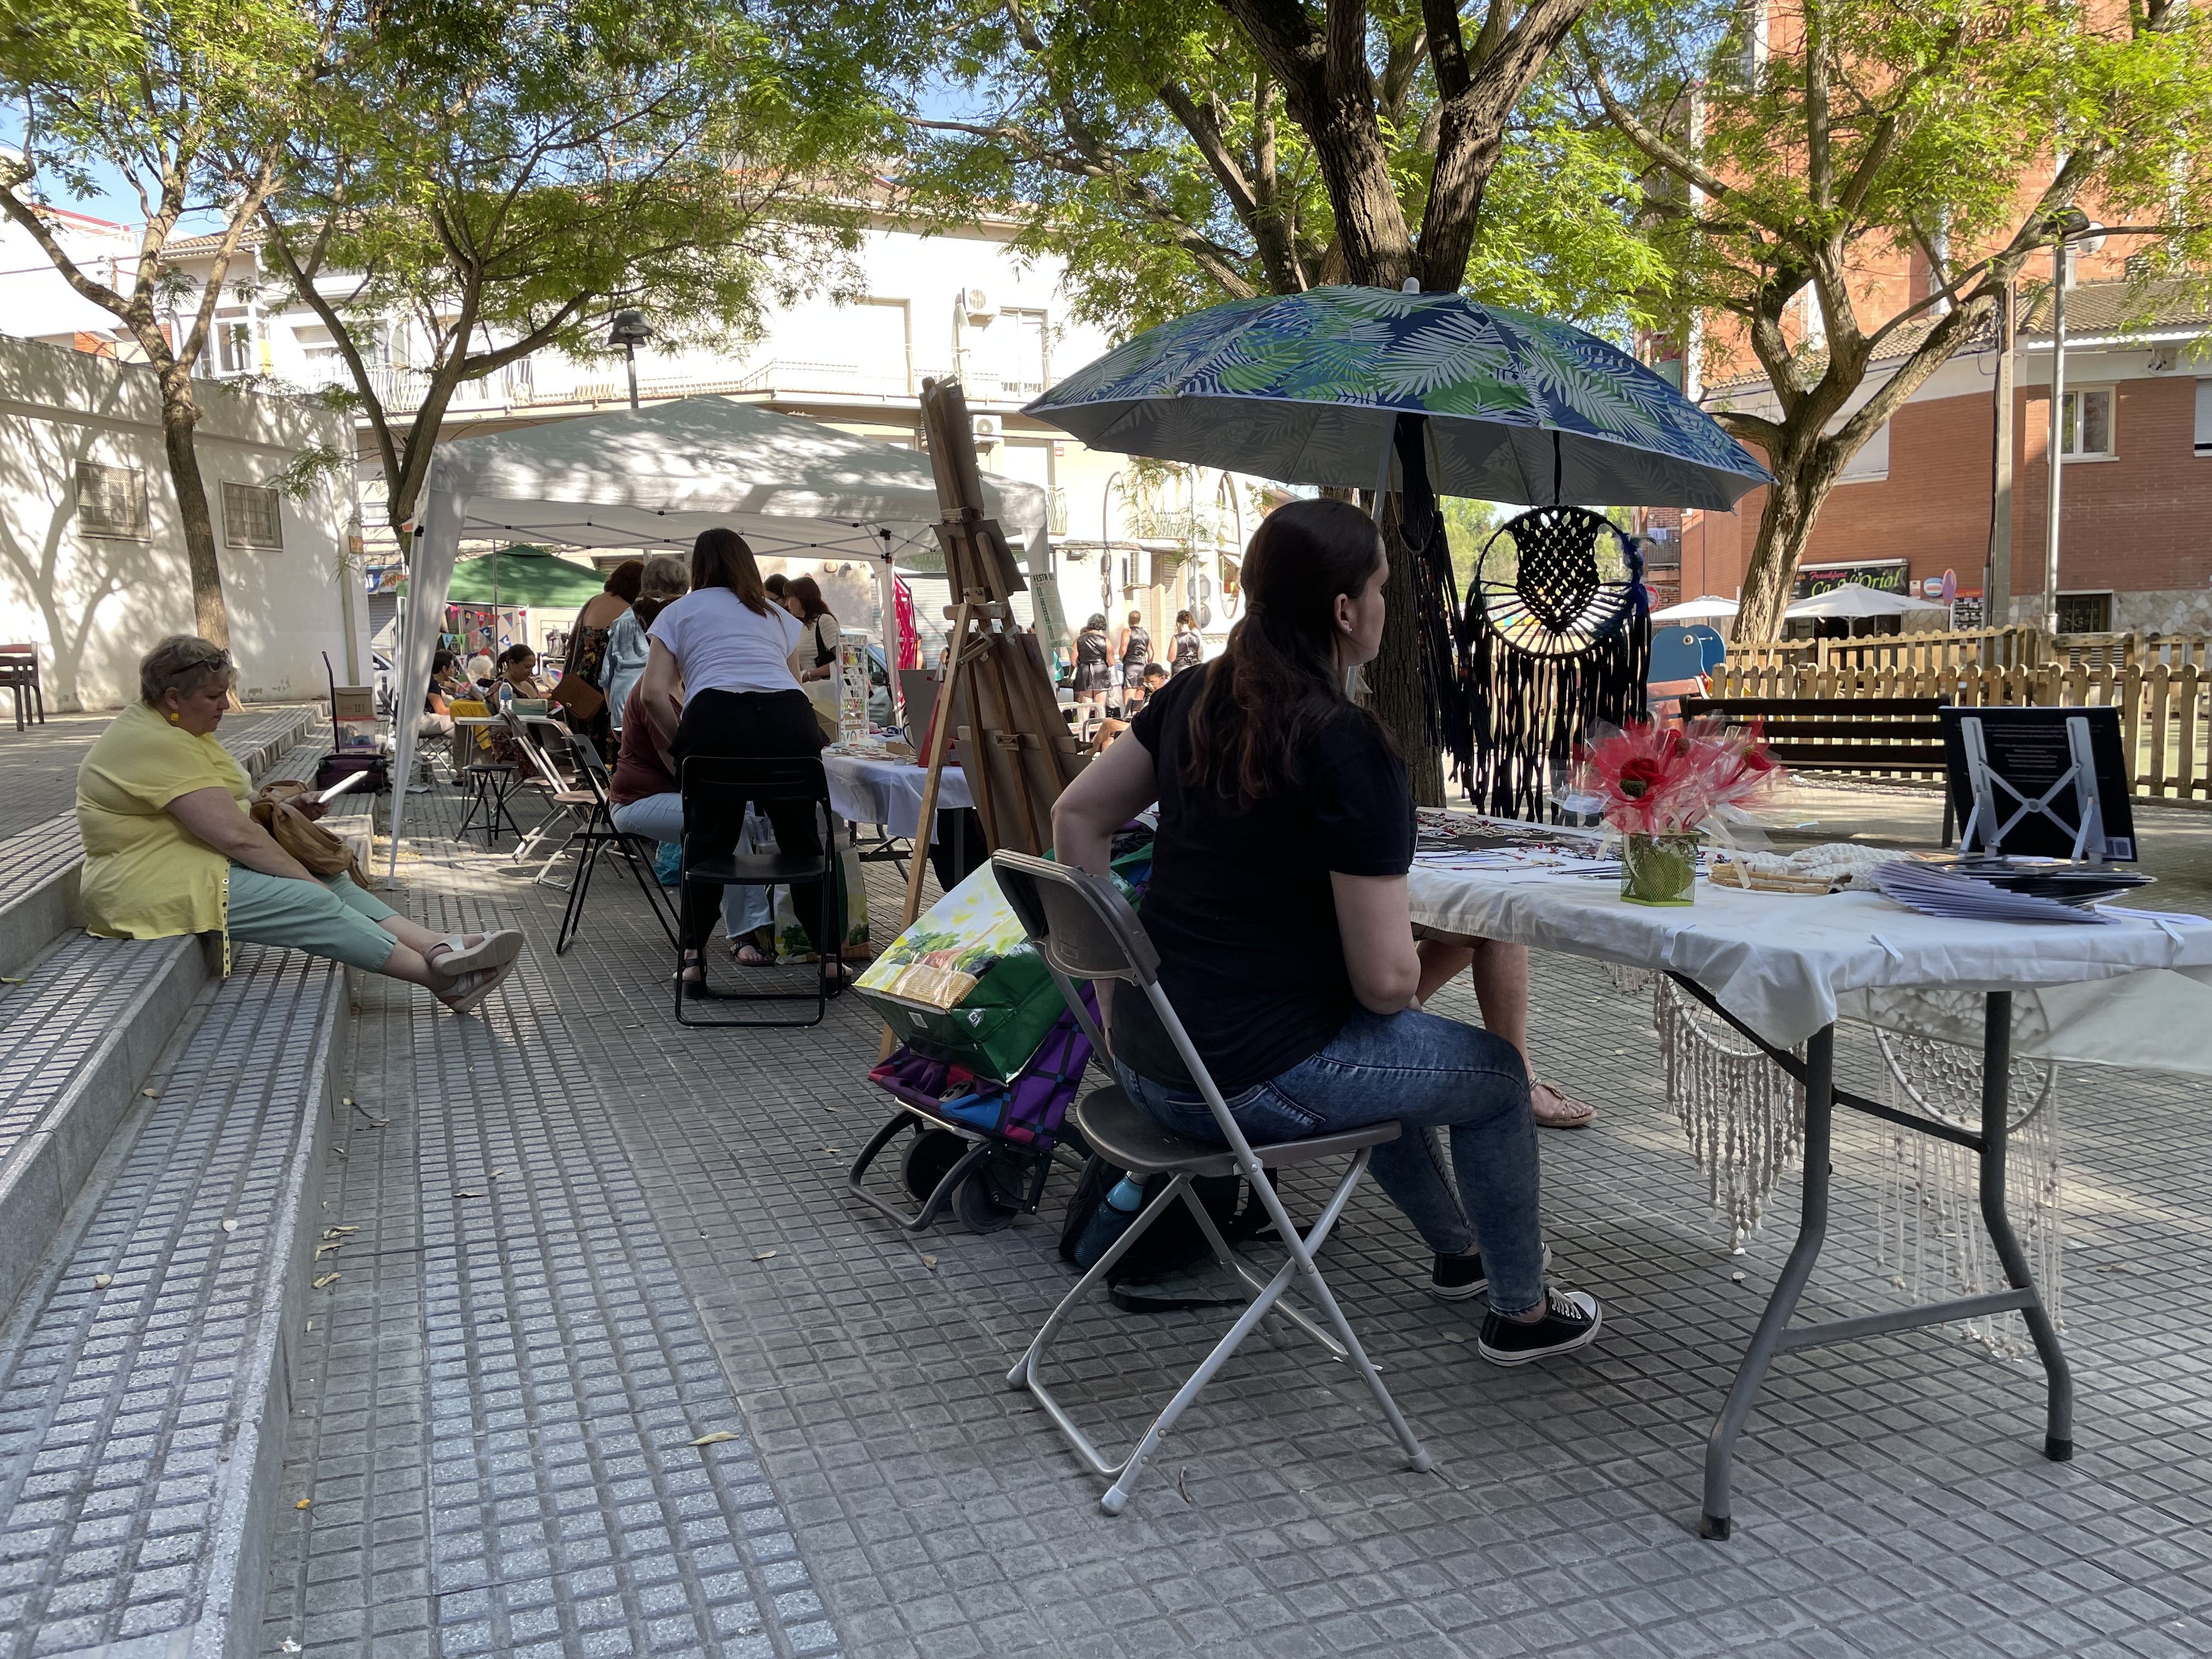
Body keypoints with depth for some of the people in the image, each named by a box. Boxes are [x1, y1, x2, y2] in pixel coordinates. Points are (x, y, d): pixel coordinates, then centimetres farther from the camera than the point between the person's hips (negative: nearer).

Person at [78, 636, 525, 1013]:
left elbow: (230, 801, 16)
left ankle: (438, 947, -19)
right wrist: (307, 877, -17)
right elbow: (235, 833, -26)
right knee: (312, 902, -20)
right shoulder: (153, 744, -22)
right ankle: (441, 978, -20)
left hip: (201, 863, 11)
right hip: (156, 889, -11)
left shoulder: (178, 729, 12)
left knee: (330, 879, -4)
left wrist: (285, 808, -6)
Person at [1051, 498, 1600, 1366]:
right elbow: (1385, 980, -20)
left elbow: (1077, 815, 11)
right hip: (1248, 1085, -8)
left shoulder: (1195, 695, 1)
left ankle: (1459, 1249, 53)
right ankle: (1521, 1312, 34)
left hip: (1145, 1055, 8)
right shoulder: (1350, 750, -21)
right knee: (1496, 1074, 16)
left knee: (1385, 1049, 35)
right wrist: (1403, 973, 3)